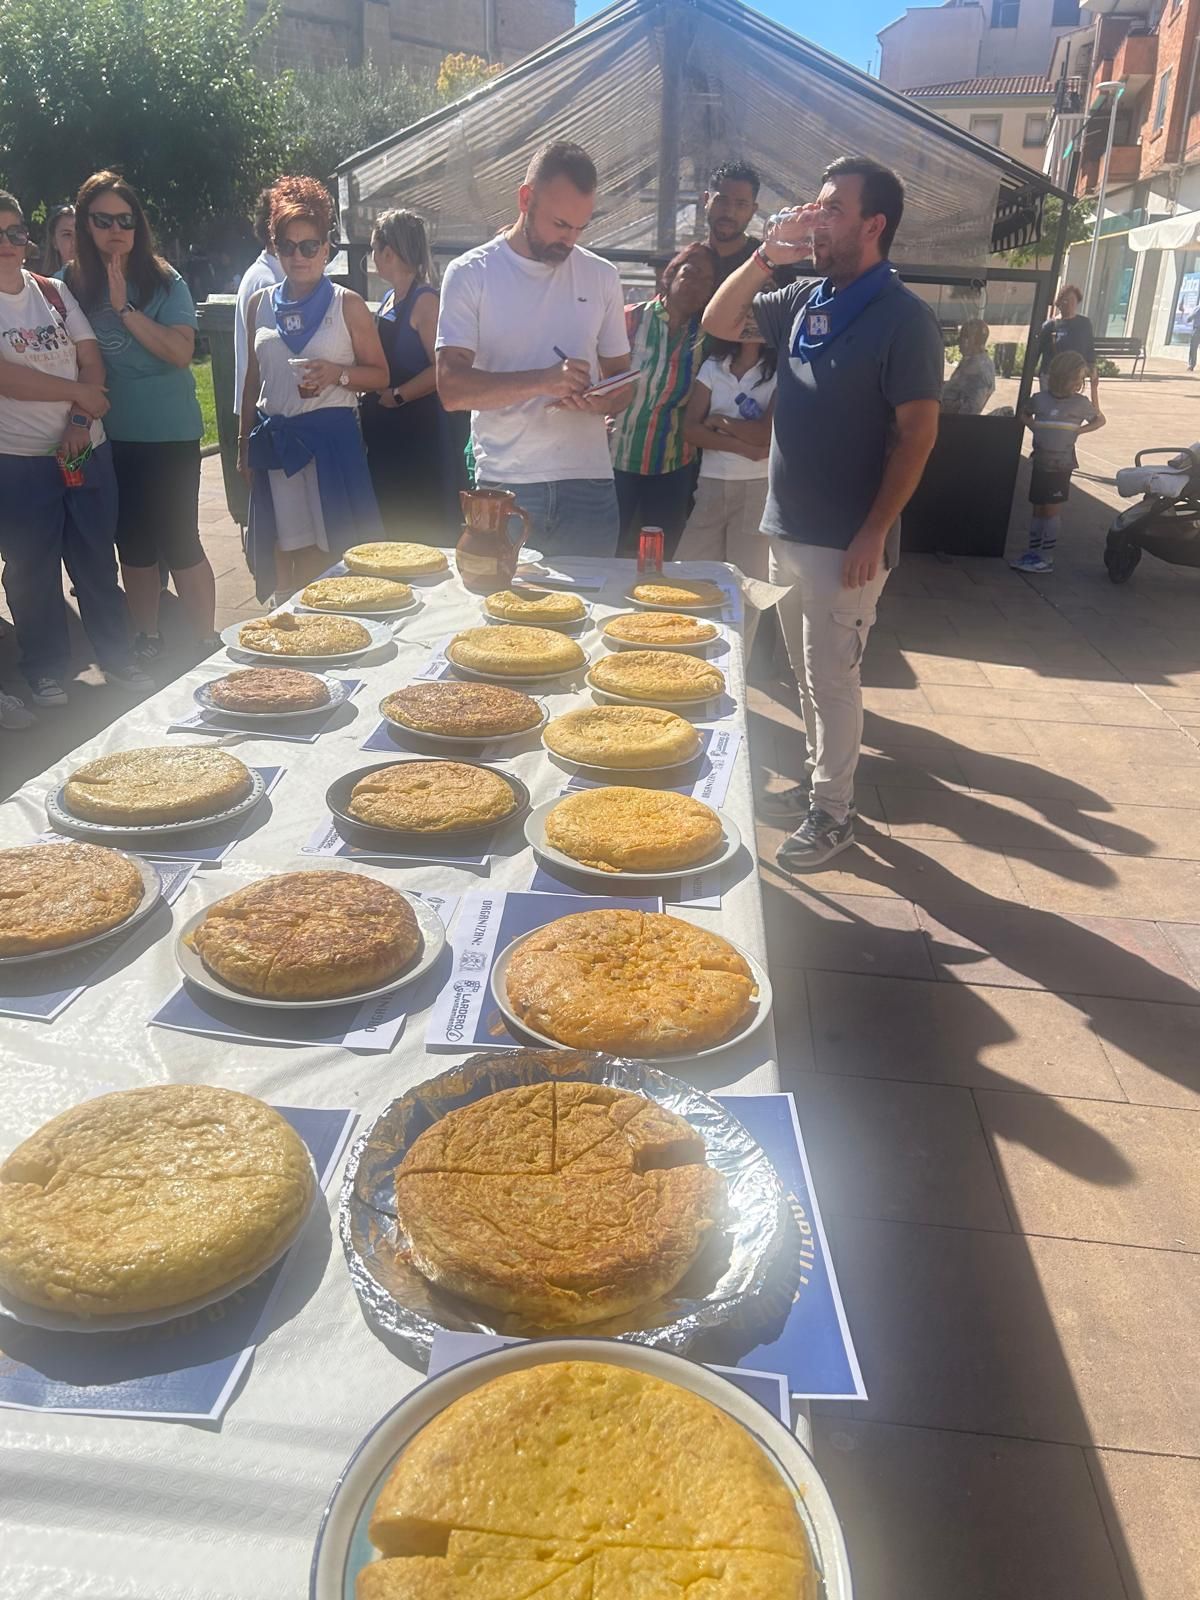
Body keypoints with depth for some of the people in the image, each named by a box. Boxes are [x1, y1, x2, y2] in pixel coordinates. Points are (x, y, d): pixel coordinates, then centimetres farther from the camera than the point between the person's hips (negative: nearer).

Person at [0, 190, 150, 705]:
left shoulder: (55, 292, 9)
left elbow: (92, 363, 3)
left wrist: (80, 421, -12)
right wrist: (79, 393, -9)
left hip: (87, 450, 3)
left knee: (97, 562, 10)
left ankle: (117, 658, 22)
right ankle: (45, 673, 18)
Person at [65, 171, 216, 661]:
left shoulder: (163, 281, -4)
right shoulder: (72, 284, 5)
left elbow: (181, 352, -15)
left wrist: (125, 309, -19)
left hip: (169, 434, -4)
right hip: (110, 436, 4)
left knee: (179, 541, -3)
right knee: (133, 543, 12)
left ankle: (205, 642, 6)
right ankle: (147, 640, 23)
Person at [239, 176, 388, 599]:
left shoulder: (347, 304, 2)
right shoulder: (260, 304, 12)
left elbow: (380, 374, 3)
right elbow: (253, 379, 18)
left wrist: (338, 373, -16)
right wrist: (244, 445, 15)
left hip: (331, 436, -3)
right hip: (274, 439, 3)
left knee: (328, 549, -5)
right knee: (281, 546, 4)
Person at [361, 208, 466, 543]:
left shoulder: (424, 300, -12)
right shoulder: (389, 299, 13)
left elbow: (440, 370, -21)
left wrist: (397, 396, -16)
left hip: (418, 430, -9)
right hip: (386, 430, 9)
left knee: (422, 529, -4)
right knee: (390, 518, 15)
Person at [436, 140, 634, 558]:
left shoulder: (601, 277, 10)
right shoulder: (470, 274, 0)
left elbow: (623, 381, 14)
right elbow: (452, 388, -10)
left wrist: (600, 401, -10)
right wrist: (542, 380, -22)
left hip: (588, 482, 3)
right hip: (503, 485, -3)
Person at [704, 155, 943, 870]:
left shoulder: (902, 317, -12)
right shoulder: (805, 301, 9)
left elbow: (917, 434, -14)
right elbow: (718, 323, 15)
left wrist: (874, 534, -19)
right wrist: (766, 257, -1)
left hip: (845, 541, -7)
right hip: (789, 529, 7)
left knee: (831, 679, 0)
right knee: (808, 673, 17)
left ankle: (832, 813, 13)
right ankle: (821, 780, 32)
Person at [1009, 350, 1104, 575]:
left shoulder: (1081, 403, -5)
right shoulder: (1040, 399, -2)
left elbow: (1100, 420, 9)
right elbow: (1024, 414, 18)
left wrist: (1078, 430, -6)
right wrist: (1034, 427, -1)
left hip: (1061, 465, -3)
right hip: (1040, 463, 3)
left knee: (1051, 510, -2)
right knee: (1038, 509, 10)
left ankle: (1047, 559, 2)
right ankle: (1033, 553, 18)